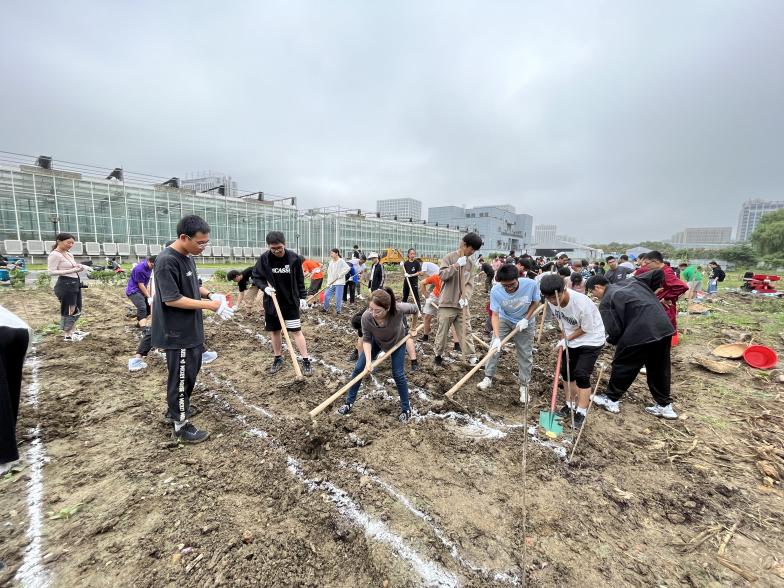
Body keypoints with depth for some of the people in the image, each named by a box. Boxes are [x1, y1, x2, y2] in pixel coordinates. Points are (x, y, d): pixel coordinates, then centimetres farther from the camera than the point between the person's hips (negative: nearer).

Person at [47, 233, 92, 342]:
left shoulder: (69, 255, 14)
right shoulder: (54, 255, -11)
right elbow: (51, 272, -18)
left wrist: (79, 268, -1)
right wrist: (71, 271, -26)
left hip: (75, 283, 9)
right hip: (65, 284, -9)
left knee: (76, 309, 17)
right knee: (68, 310, 0)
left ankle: (73, 331, 31)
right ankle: (67, 335, 11)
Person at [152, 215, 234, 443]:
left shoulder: (188, 257, 5)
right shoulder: (167, 261, -23)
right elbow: (172, 299, -26)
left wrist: (210, 294, -1)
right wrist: (209, 305, -25)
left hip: (191, 329, 9)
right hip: (177, 333, -9)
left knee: (191, 371, 23)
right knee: (181, 377, 4)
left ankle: (176, 409, 43)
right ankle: (181, 425, 20)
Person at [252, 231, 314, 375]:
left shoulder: (294, 258, -10)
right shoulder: (263, 258, -9)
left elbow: (300, 279, 2)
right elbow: (255, 277, 2)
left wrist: (302, 297, 2)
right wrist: (264, 287, -16)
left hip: (291, 301, -2)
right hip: (272, 302, 2)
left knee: (296, 331, -2)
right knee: (274, 331, 11)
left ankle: (306, 361, 6)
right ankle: (278, 358, 29)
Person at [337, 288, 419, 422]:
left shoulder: (399, 309, -44)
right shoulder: (366, 316, -39)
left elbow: (414, 309, -20)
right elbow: (366, 339, -22)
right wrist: (368, 361, -33)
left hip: (398, 341, -2)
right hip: (376, 340, 2)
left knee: (398, 374, -3)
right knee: (359, 368, 2)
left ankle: (406, 409, 20)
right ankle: (348, 403, 20)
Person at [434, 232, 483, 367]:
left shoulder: (470, 263, 9)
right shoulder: (449, 258, -6)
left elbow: (470, 283, 6)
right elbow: (442, 276, -16)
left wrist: (465, 297, -9)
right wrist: (456, 265, -22)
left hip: (462, 304, 4)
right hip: (447, 303, -4)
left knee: (465, 331, 9)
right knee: (443, 331, 7)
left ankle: (471, 356, 17)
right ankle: (438, 354, 24)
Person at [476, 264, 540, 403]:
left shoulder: (531, 284, -31)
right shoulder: (496, 291, -30)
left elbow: (535, 302, -9)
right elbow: (495, 315, -25)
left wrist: (526, 319, -19)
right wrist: (497, 338, -34)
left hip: (525, 322, 0)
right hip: (504, 320, 0)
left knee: (525, 354, 5)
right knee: (494, 347, -6)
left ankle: (524, 386, 20)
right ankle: (488, 378, 12)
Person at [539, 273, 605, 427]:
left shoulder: (582, 303, -36)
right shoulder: (551, 301, -19)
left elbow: (586, 329, -20)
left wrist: (566, 339, -18)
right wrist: (564, 339, -5)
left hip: (591, 339, -6)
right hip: (570, 338, 6)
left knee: (581, 375, -8)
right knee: (566, 371, 9)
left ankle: (581, 412, 7)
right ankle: (571, 404, 28)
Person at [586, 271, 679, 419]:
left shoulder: (606, 302, 0)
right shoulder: (633, 282, 21)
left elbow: (614, 330, -6)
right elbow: (658, 273, 20)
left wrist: (611, 340, 16)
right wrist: (650, 294, 26)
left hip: (640, 332, -7)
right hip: (664, 327, 7)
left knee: (622, 365, 10)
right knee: (659, 368, 20)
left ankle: (611, 400, 23)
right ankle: (665, 405, 31)